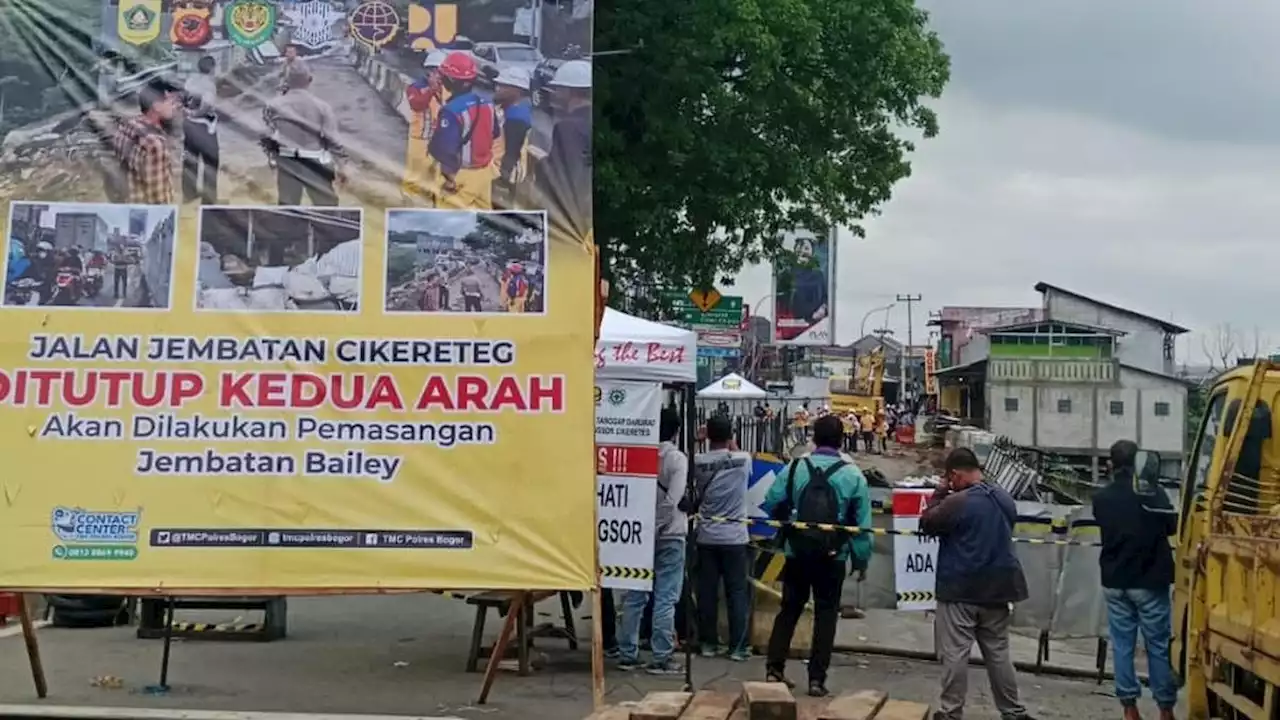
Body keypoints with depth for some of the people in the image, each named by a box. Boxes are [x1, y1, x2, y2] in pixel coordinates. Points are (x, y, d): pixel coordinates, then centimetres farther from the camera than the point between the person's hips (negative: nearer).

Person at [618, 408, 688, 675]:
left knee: (634, 596, 9)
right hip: (669, 534, -4)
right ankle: (661, 658, -1)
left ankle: (627, 654, 13)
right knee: (665, 599, -1)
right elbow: (672, 500, -17)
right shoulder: (677, 459, -8)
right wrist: (657, 526, -10)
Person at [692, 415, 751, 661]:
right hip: (734, 536, -1)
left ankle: (707, 643, 11)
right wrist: (731, 446, 25)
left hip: (706, 537, 1)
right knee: (736, 593, 3)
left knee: (706, 592, 7)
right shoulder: (743, 460, -7)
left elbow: (694, 495, 7)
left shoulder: (697, 462, -6)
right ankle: (738, 647, 3)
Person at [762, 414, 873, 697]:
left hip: (797, 553, 1)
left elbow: (771, 504, -3)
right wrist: (862, 558, 4)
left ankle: (774, 668, 12)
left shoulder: (795, 468, -5)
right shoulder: (852, 475, -7)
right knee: (826, 615, 8)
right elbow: (863, 522, -6)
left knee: (788, 610, 15)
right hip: (833, 557, -1)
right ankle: (816, 678, 5)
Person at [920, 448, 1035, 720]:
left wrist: (940, 492, 0)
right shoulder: (1005, 498, 6)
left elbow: (927, 524, -7)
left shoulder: (957, 502, -18)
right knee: (998, 653, 15)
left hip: (960, 590, -7)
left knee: (954, 654, 0)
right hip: (998, 588, 7)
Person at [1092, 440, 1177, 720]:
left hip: (1115, 581, 3)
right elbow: (1172, 526, -4)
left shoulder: (1101, 499, 0)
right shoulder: (1152, 493, -12)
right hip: (1149, 581, -3)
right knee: (1158, 645, 5)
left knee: (1122, 646, 7)